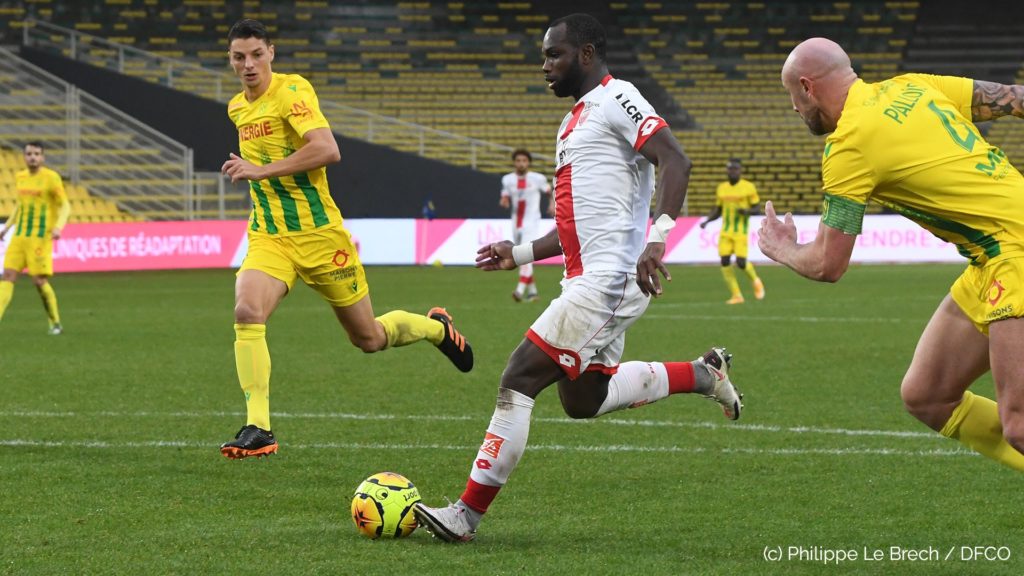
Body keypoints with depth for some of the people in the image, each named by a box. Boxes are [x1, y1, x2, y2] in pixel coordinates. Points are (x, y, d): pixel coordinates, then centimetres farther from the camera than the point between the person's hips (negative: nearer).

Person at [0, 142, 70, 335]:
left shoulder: (51, 178, -6)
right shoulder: (20, 177, 12)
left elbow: (65, 206, -5)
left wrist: (58, 227, -22)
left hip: (41, 237, -6)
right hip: (19, 236, 6)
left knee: (39, 281, -8)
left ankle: (55, 324, 8)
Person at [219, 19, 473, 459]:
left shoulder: (291, 91, -14)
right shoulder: (236, 108, 10)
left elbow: (327, 150, -28)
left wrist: (261, 170, -28)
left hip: (319, 235, -5)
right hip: (269, 239, 5)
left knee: (369, 339, 9)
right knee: (247, 311, -26)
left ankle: (436, 327, 42)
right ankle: (258, 429, -22)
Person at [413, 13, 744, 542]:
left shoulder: (616, 100, -8)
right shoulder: (576, 120, 23)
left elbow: (675, 162, -21)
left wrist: (658, 237, -32)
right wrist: (521, 254, 23)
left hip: (606, 282, -11)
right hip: (588, 280, 11)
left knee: (518, 381, -13)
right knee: (584, 400, 20)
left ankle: (467, 514, -10)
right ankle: (702, 374, 27)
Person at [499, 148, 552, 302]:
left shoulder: (537, 179, -2)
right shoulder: (508, 179, 6)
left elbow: (550, 190, 12)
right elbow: (505, 200, 9)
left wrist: (552, 204, -5)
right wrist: (504, 202, -14)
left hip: (531, 221, -5)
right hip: (516, 223, 5)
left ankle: (520, 290, -29)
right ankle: (532, 291, 23)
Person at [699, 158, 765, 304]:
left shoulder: (749, 187, -3)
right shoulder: (721, 188, 10)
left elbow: (756, 209, 0)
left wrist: (746, 211, -21)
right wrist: (706, 221, 1)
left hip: (741, 232, -4)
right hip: (726, 231, 4)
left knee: (741, 262, -11)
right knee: (725, 261, -6)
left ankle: (755, 281, 22)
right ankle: (736, 295, 5)